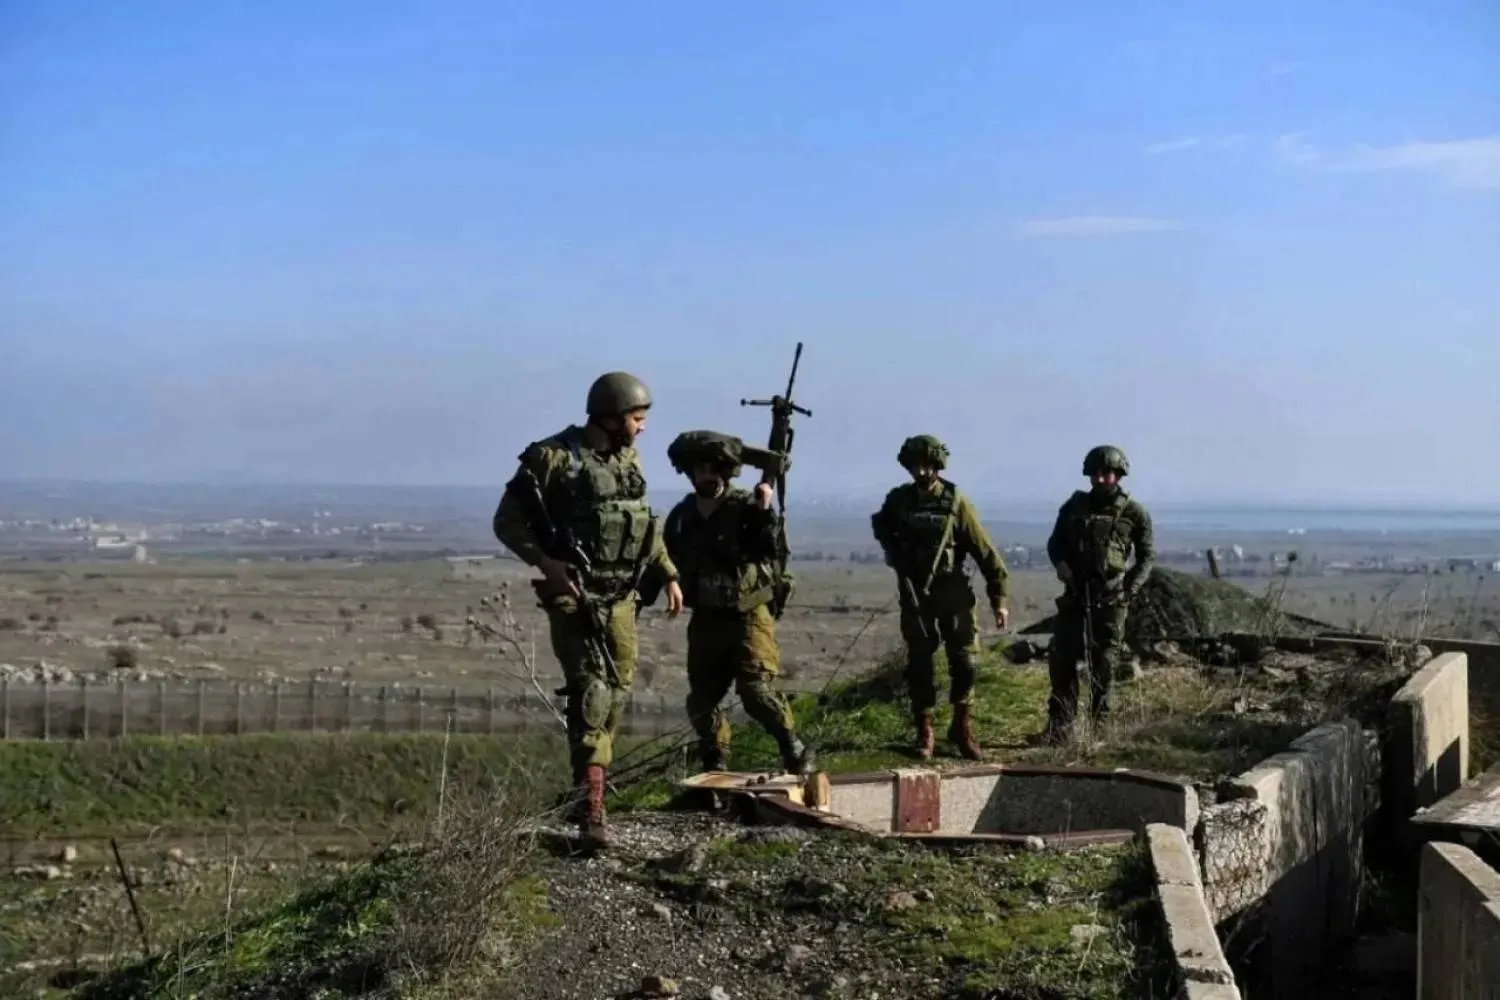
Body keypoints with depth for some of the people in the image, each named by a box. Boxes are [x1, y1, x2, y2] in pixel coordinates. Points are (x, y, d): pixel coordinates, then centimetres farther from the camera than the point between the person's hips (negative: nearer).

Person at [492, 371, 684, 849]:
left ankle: (588, 782, 30)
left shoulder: (629, 459, 10)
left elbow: (645, 523, 22)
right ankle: (591, 811, -17)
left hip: (621, 596, 7)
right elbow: (508, 521, -9)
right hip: (575, 594, -7)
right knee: (590, 690, -15)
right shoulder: (552, 458, -11)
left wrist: (668, 574, 16)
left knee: (617, 689, 12)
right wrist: (544, 562, -21)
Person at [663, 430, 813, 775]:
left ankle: (795, 752, -2)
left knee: (757, 690, -18)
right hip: (705, 620, 5)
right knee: (701, 701, 6)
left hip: (748, 615, -5)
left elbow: (767, 549, -20)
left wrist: (764, 512, -33)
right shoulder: (681, 516, 7)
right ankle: (714, 769, 22)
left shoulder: (745, 506, -8)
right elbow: (666, 564, 18)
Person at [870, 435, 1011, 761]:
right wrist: (894, 552, 4)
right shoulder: (898, 499, -1)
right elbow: (880, 525, 24)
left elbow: (985, 550, -9)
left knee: (964, 661, -3)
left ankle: (962, 728, 13)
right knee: (919, 664, 4)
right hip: (915, 595, 2)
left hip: (953, 593, -2)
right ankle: (924, 732, 15)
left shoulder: (955, 501, -8)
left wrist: (999, 598, -12)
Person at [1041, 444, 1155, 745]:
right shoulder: (1075, 506, 6)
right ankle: (1059, 727, 2)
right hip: (1075, 595, 2)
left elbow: (1147, 555, 5)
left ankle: (1099, 727, 11)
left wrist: (1131, 587, -8)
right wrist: (1060, 563, -6)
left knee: (1104, 665, 1)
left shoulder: (1134, 513, -1)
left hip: (1110, 600, -2)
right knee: (1061, 658, -2)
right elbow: (1055, 542, 15)